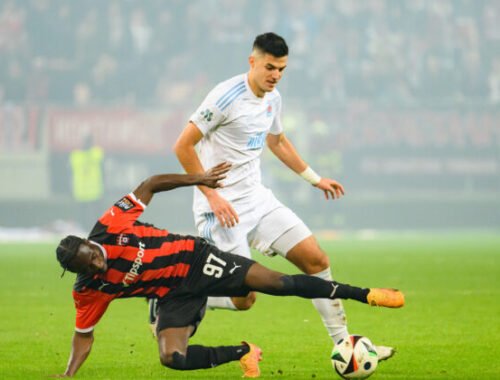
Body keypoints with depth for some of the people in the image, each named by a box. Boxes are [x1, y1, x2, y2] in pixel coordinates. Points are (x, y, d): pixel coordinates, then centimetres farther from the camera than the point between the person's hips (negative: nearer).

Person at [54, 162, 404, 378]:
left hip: (193, 258, -1)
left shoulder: (110, 225, -17)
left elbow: (150, 184, -5)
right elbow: (84, 335, 0)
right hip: (175, 297, 1)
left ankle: (365, 295, -3)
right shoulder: (89, 292, -14)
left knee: (276, 282, -12)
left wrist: (198, 179, -7)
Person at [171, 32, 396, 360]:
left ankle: (344, 345, 7)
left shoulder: (273, 99, 8)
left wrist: (315, 179, 30)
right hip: (222, 207, -8)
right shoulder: (227, 97, -17)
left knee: (317, 259, -1)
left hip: (258, 198, 8)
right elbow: (183, 147, -16)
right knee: (243, 298, -10)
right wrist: (212, 196, -20)